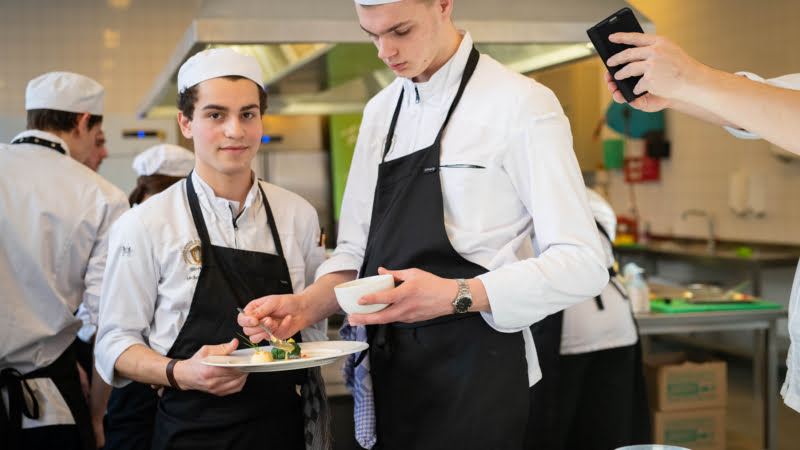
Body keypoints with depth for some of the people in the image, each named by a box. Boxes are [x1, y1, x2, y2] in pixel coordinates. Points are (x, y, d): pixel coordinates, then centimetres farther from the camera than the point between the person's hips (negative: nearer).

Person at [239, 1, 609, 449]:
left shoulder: (522, 104, -11)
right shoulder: (380, 111, 10)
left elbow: (582, 265, -16)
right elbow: (357, 251, 13)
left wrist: (457, 295, -28)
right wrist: (305, 305, -7)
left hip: (475, 379, -6)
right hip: (390, 378, 6)